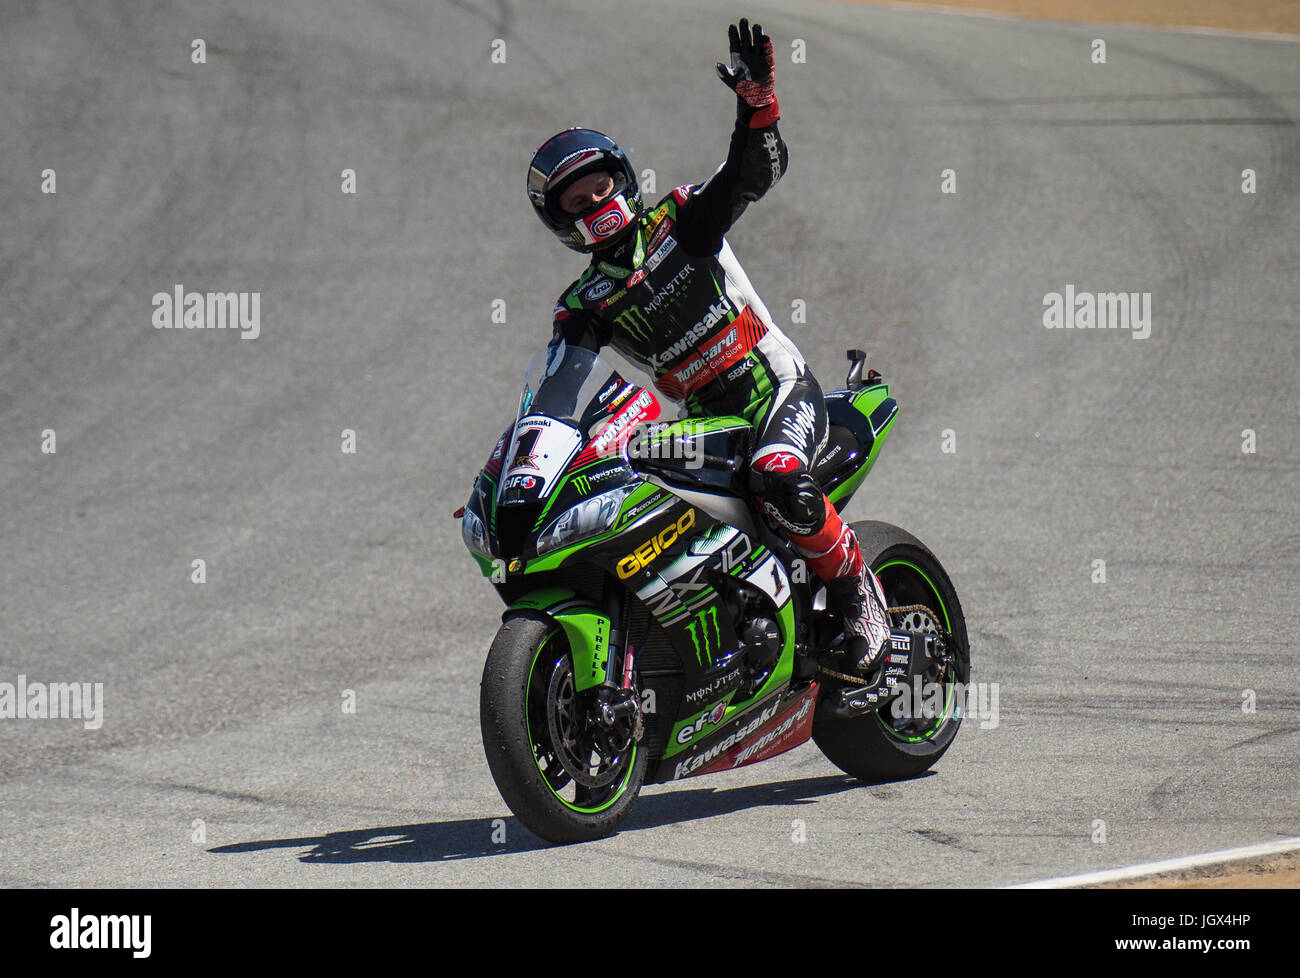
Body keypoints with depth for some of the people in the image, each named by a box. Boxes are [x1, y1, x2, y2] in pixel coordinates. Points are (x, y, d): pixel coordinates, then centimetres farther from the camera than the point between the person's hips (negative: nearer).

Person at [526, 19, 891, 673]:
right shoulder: (583, 306, 7)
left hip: (779, 385, -4)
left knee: (777, 482, -36)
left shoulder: (681, 217, 2)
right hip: (704, 422, 4)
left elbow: (757, 170, -9)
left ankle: (857, 593, -16)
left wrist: (756, 99, -28)